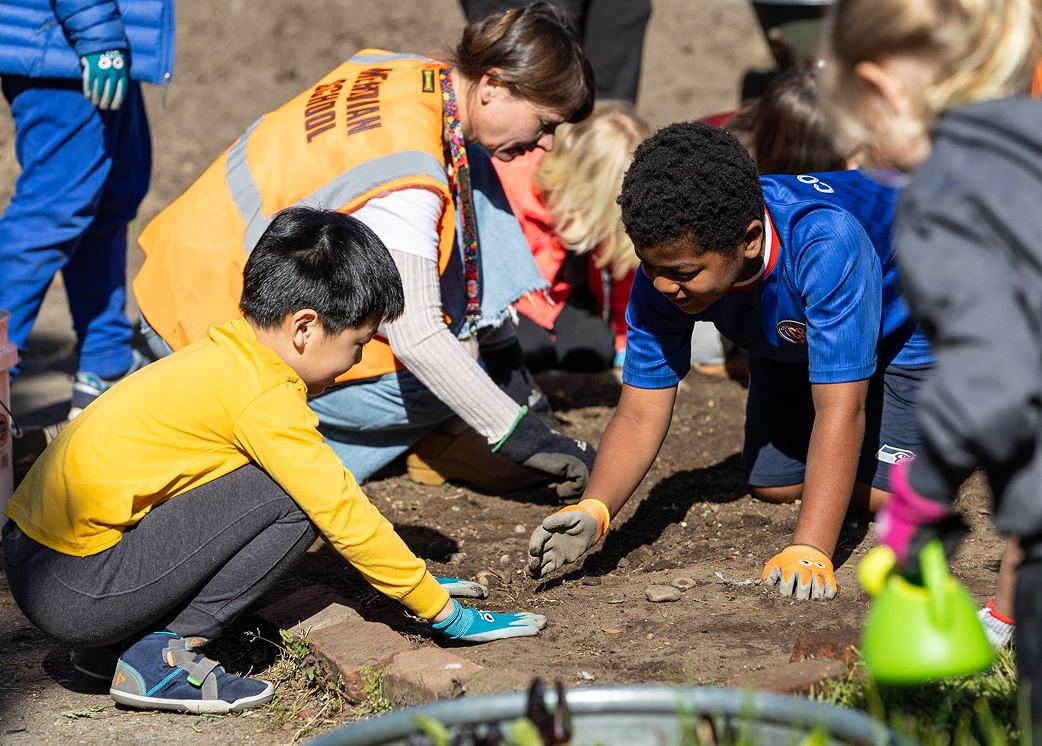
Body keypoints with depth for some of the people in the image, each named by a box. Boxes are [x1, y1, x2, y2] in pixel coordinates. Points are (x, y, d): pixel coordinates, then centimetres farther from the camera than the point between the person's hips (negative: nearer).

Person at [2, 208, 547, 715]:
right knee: (292, 498, -11)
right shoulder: (264, 397, -14)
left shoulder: (224, 354, 15)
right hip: (77, 594, -9)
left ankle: (105, 644, 14)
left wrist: (414, 578, 27)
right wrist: (444, 612, 0)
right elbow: (343, 513, -10)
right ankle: (162, 657, -6)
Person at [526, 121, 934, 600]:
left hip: (902, 321, -5)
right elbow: (640, 415, -26)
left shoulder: (826, 245, -47)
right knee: (773, 485, 4)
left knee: (884, 493, -14)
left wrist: (809, 552, -54)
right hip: (793, 332, 5)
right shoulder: (666, 266, -31)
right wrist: (592, 512, -44)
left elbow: (840, 409, -47)